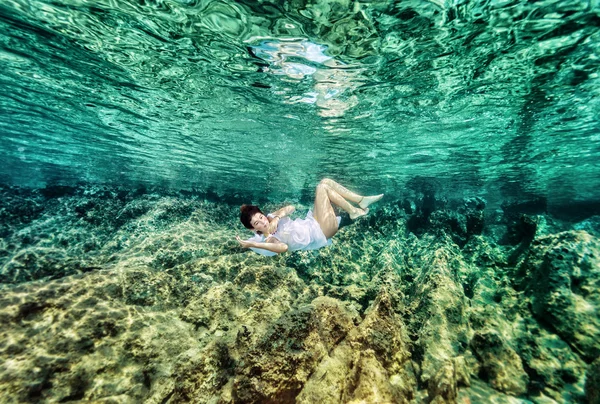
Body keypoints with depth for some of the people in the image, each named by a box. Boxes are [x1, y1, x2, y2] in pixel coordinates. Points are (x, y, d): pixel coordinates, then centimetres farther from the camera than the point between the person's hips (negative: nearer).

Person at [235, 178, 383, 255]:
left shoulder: (271, 217, 5)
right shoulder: (268, 238, -17)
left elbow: (291, 208, -4)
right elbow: (283, 247, -40)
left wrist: (277, 217, -23)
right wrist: (252, 244, -45)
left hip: (313, 223, 8)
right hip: (320, 233, -8)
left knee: (326, 182, -1)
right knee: (322, 188, -17)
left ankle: (362, 200, 1)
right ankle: (354, 211, -7)